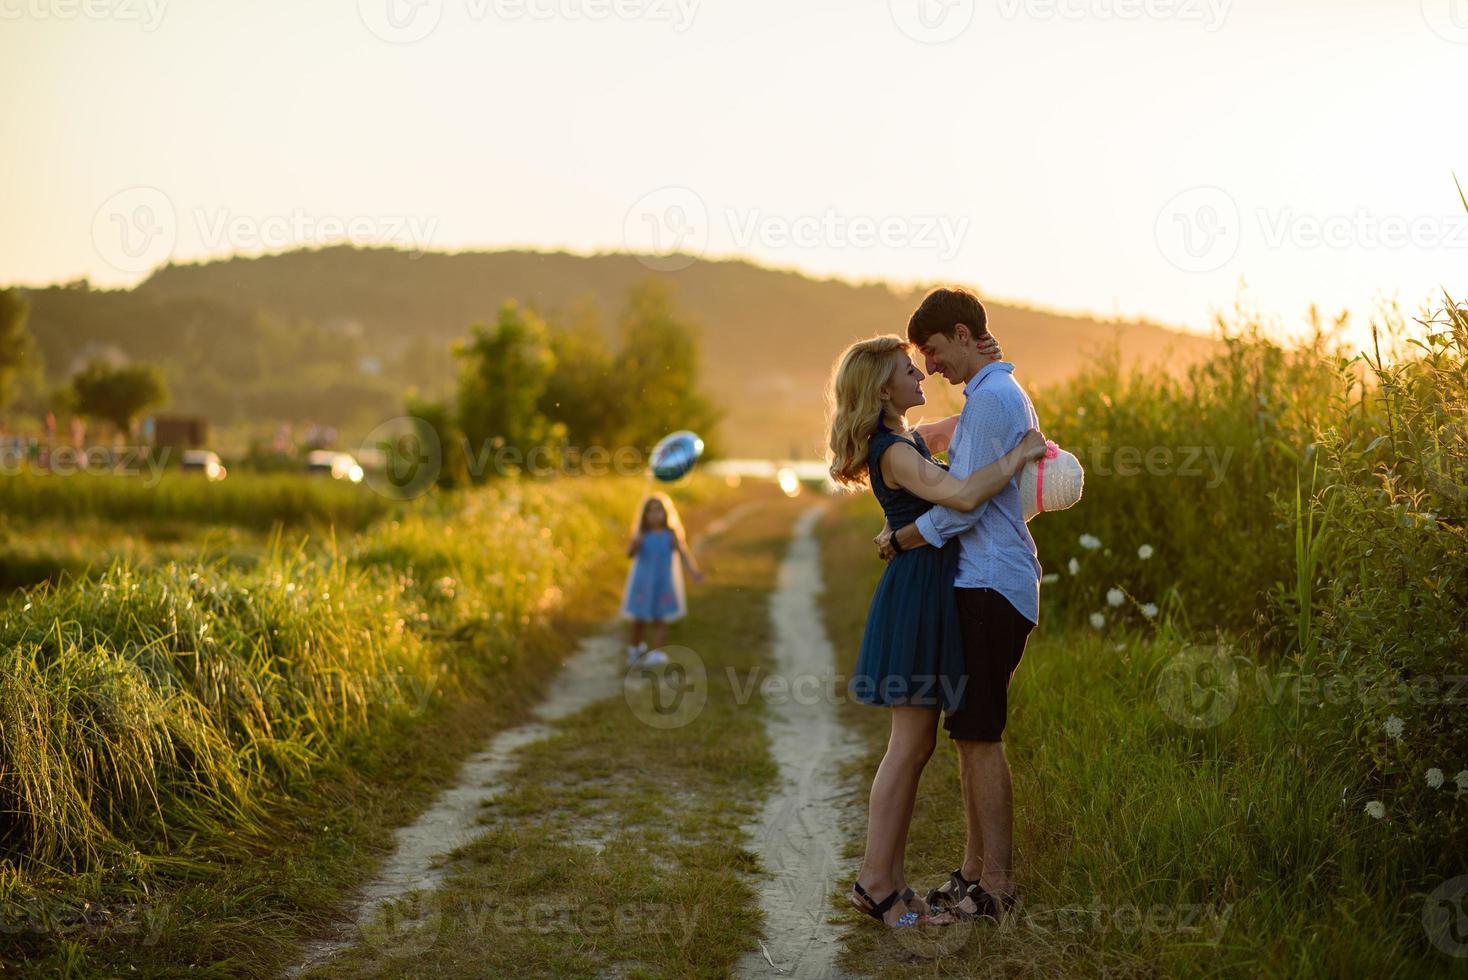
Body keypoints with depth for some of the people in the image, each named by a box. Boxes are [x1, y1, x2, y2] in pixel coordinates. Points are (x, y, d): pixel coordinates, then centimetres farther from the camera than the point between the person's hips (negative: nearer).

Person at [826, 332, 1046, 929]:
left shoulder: (907, 440, 15)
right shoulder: (894, 452, -16)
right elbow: (964, 496, -31)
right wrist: (1022, 454, -19)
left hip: (931, 592, 10)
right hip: (919, 590, -10)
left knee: (916, 743, 10)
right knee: (911, 742, -6)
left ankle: (889, 878, 15)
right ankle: (875, 880, 0)